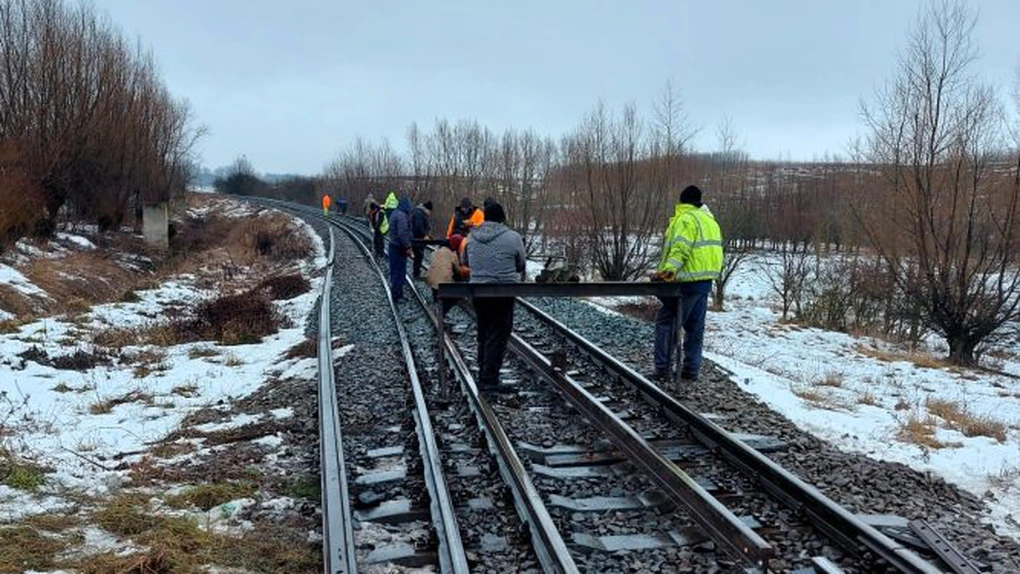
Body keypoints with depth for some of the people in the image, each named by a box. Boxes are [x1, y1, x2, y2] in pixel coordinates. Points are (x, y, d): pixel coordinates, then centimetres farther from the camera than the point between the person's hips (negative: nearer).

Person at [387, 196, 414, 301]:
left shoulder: (395, 213, 12)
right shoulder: (402, 216, -21)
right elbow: (403, 233, -27)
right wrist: (408, 247, -19)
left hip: (394, 246, 10)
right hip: (399, 248, -10)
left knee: (395, 270, 17)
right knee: (400, 272, -2)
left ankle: (397, 293, 27)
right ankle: (397, 295, 3)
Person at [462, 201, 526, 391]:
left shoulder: (471, 237, -2)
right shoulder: (513, 237, -13)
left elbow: (465, 262, 11)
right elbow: (521, 265, -1)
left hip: (478, 292, 4)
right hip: (504, 293, -4)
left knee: (483, 334, 18)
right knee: (498, 337, 3)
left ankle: (483, 375, 27)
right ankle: (489, 379, 3)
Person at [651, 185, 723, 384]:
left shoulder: (685, 219, -10)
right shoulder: (709, 219, 17)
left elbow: (680, 248, -26)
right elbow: (713, 247, 19)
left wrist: (670, 268, -39)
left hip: (687, 283, -8)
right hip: (706, 280, 9)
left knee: (666, 321, -1)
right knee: (695, 326, 14)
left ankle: (662, 369, -4)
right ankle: (691, 369, 19)